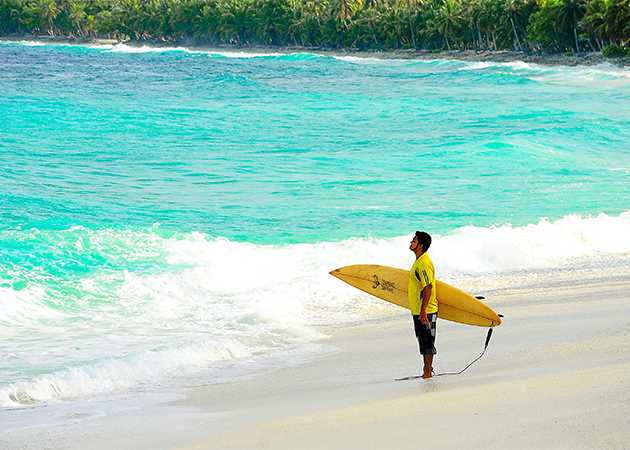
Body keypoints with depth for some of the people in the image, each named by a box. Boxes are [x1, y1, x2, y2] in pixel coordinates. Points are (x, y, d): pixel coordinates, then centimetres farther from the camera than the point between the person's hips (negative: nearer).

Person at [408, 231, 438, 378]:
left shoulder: (424, 263, -19)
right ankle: (427, 370, 23)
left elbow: (428, 287, -25)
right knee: (423, 341, 16)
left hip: (426, 311, -10)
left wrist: (423, 310, -27)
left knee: (427, 342, -5)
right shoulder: (419, 261, 14)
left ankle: (428, 373, -1)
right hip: (418, 310, 10)